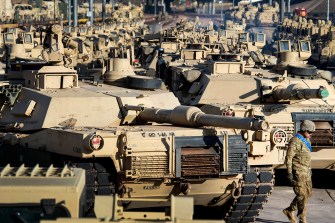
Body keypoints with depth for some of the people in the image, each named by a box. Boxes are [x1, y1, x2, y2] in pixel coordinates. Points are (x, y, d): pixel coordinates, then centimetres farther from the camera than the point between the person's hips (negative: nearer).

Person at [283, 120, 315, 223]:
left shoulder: (306, 140, 13)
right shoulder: (295, 141, -15)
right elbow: (289, 158, -16)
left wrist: (309, 170, 23)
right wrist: (289, 173, -20)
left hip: (306, 172, 9)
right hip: (298, 172, -9)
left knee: (308, 193, 12)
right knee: (302, 195, -8)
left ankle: (289, 210, 24)